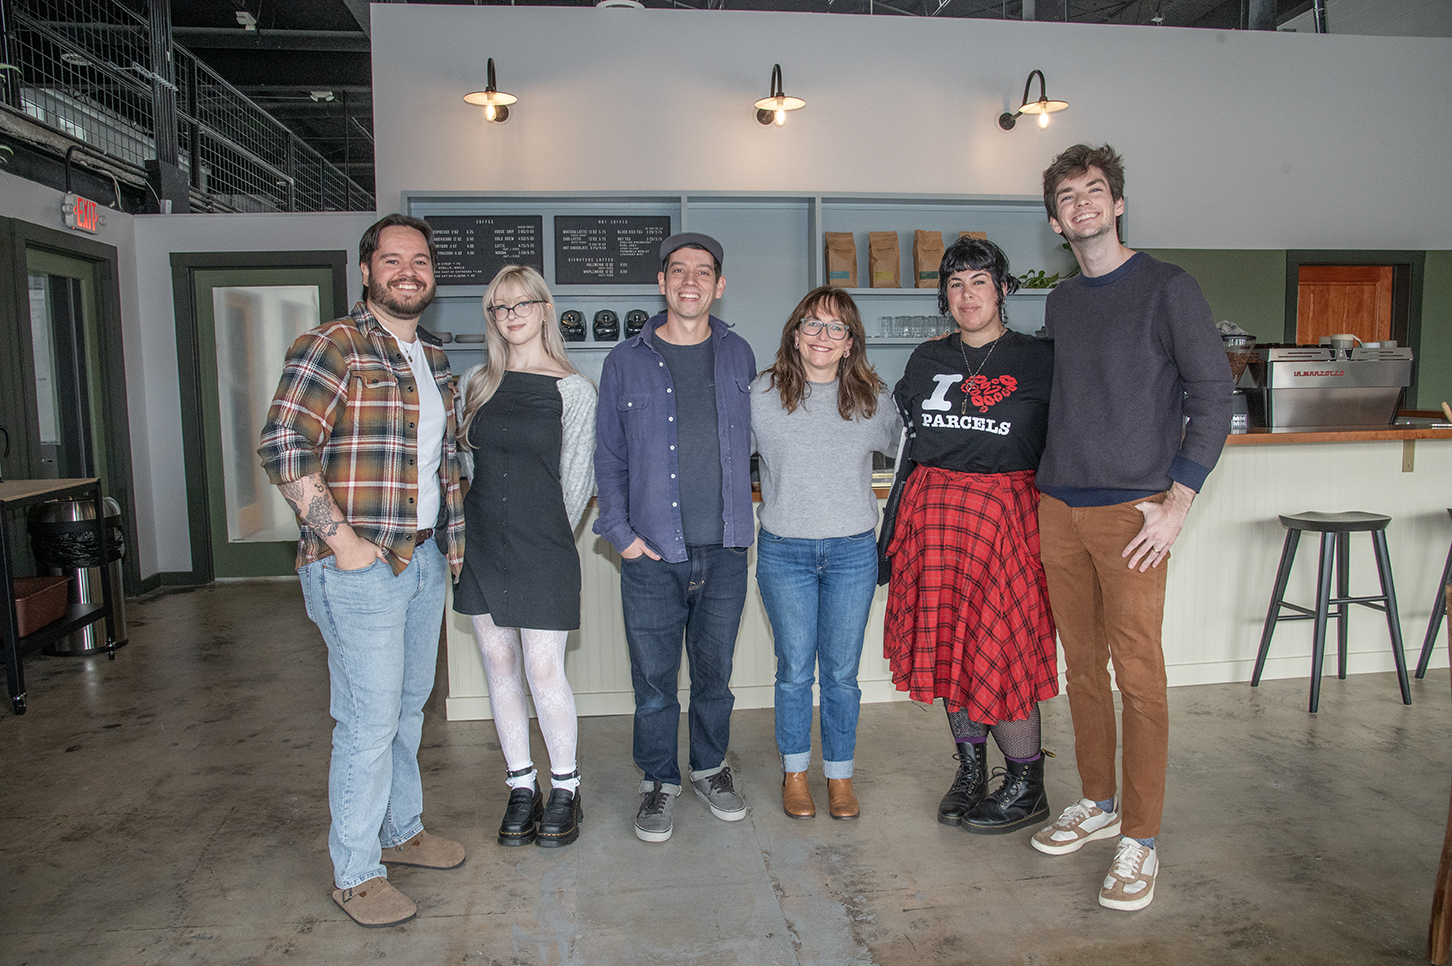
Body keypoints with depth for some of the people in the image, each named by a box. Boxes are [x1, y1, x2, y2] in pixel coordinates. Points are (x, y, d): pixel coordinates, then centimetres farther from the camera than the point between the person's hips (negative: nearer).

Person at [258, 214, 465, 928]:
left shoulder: (434, 360, 15)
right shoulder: (332, 346, -10)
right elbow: (282, 447, -18)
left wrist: (452, 534, 15)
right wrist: (339, 536, -20)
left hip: (424, 559, 8)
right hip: (360, 567, -8)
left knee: (408, 707, 19)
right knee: (370, 720, -1)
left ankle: (402, 831, 37)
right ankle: (355, 874, 17)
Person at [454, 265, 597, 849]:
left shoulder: (571, 389, -4)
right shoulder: (474, 384, 9)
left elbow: (577, 478, -2)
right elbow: (462, 462, 16)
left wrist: (547, 538, 2)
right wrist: (474, 528, 9)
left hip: (542, 550, -4)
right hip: (481, 546, 5)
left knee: (544, 671, -2)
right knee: (500, 670, 10)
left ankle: (565, 789, 18)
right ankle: (521, 788, 25)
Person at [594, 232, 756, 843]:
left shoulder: (738, 356, 8)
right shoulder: (626, 362, 2)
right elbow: (608, 454, 4)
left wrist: (743, 520, 9)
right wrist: (619, 530, -4)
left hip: (724, 549, 2)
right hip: (653, 553, -1)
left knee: (715, 672, 14)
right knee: (654, 678, 7)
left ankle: (711, 769, 35)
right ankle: (659, 781, 27)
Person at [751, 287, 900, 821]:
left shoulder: (873, 398, 2)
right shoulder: (762, 394, -2)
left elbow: (902, 448, 19)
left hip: (853, 552, 1)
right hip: (784, 552, -1)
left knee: (842, 672, 9)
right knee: (794, 670, 8)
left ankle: (840, 775, 27)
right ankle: (795, 773, 28)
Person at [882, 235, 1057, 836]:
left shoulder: (1037, 360, 1)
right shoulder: (927, 360, 12)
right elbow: (903, 435, 18)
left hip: (1004, 512, -4)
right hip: (933, 510, 4)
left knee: (999, 645, -4)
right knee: (945, 640, 8)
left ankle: (1026, 789, 13)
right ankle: (970, 768, 25)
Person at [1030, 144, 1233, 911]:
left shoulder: (1166, 287, -3)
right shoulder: (1061, 302, 15)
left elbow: (1213, 396, -6)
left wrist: (1177, 502, -12)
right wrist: (1052, 474, 12)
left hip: (1132, 510, -5)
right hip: (1058, 508, 6)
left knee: (1137, 674, -2)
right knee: (1082, 665, 12)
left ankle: (1140, 839, 10)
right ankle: (1097, 804, 28)